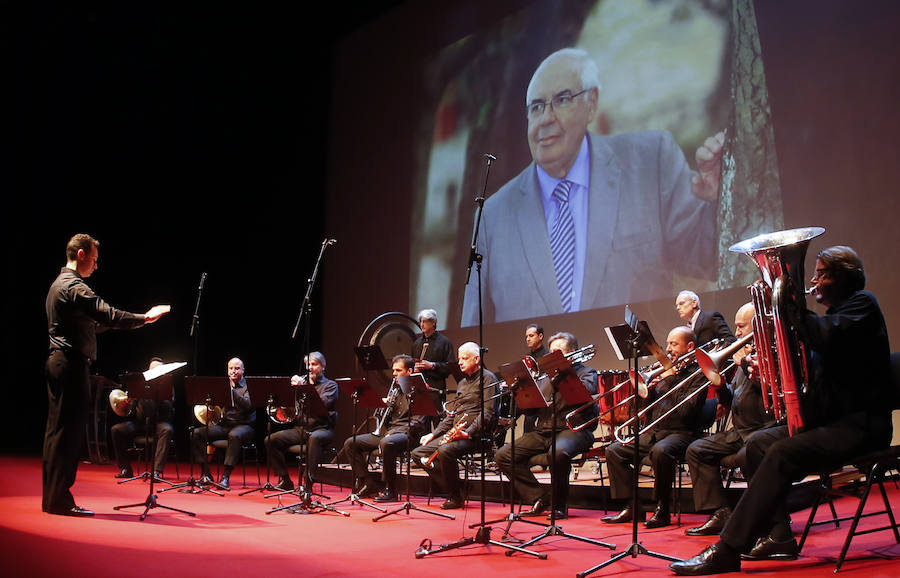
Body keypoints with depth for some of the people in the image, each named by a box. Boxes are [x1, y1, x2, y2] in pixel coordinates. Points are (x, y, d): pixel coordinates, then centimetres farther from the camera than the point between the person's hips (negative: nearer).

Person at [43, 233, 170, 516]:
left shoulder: (59, 284, 20)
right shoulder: (74, 286, -13)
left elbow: (92, 324, 22)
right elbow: (108, 316, -22)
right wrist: (145, 317, -13)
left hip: (58, 363, 11)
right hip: (72, 364, -11)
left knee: (57, 430, 11)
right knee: (68, 431, -7)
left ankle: (52, 498, 17)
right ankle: (60, 500, -4)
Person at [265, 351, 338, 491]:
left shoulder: (330, 385, 5)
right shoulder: (303, 381, 19)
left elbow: (325, 404, -17)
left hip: (322, 428, -5)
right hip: (301, 428, 6)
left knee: (314, 438, -40)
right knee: (271, 440, -12)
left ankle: (308, 481, -37)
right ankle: (285, 480, -4)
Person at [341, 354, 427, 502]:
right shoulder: (395, 389, 20)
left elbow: (417, 423, -14)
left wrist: (392, 433, -19)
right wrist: (385, 405, 0)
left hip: (405, 433, -8)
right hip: (387, 431, 8)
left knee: (386, 443, -41)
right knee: (350, 443, -2)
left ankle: (390, 490, -27)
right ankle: (367, 483, 1)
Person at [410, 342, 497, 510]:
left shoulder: (488, 379, -3)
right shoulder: (462, 383, 25)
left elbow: (487, 413, -15)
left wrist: (468, 432, -25)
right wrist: (434, 434, 14)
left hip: (474, 434, -9)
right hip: (453, 432, 9)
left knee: (445, 450, -35)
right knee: (418, 453, -2)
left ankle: (456, 497, -17)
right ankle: (451, 492, -8)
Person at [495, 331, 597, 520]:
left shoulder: (586, 372, 11)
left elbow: (587, 391, -15)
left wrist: (561, 373, -13)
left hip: (573, 429, -6)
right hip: (543, 431, 6)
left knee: (557, 453, -39)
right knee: (504, 455, -11)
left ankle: (559, 506, -18)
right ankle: (538, 500, -6)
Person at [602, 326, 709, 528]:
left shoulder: (697, 374, -3)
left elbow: (686, 410, -17)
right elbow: (649, 401, 16)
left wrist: (669, 380, -14)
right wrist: (647, 386, -4)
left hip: (680, 433, -8)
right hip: (653, 431, 8)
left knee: (660, 451, -38)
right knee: (614, 451, -7)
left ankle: (662, 510, -22)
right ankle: (631, 506, -3)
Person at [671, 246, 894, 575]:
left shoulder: (861, 304, -6)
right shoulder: (834, 312, 23)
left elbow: (824, 337, -28)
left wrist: (789, 304, -20)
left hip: (858, 425, -10)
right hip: (827, 419, 10)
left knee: (781, 453, -27)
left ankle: (726, 551, -29)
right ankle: (778, 536, 2)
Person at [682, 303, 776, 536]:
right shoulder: (747, 352, 21)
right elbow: (731, 400, 20)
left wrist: (746, 365, -15)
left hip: (765, 429, -9)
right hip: (739, 431, 9)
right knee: (696, 450, -1)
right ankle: (720, 513, -5)